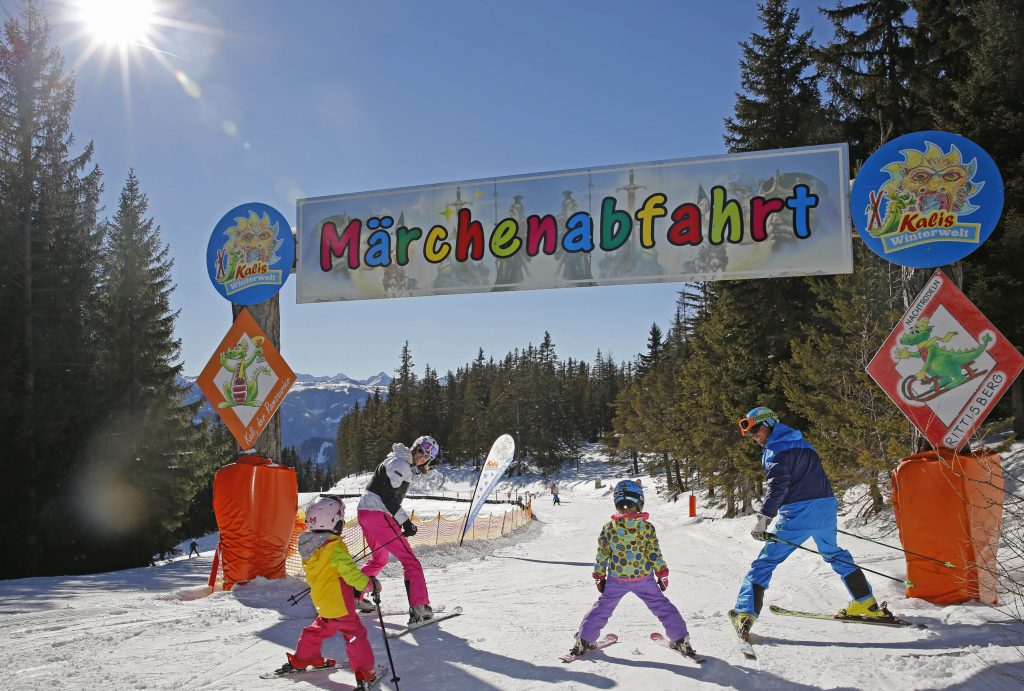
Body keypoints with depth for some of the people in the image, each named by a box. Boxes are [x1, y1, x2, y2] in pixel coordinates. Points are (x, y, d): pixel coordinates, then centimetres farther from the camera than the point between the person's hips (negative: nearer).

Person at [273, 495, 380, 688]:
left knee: (319, 629, 28)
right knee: (355, 634, 1)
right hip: (340, 604, -8)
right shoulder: (335, 547, -25)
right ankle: (364, 674, 0)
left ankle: (300, 659, 39)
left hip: (322, 603, 8)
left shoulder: (307, 544, -1)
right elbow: (351, 574, -24)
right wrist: (370, 584, -10)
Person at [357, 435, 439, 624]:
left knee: (380, 559, 27)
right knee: (410, 560, -8)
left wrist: (404, 520, 16)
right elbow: (388, 495, -18)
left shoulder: (405, 466, 21)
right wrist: (405, 521, -16)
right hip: (378, 514, -10)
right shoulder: (401, 463, -10)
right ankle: (419, 607, -14)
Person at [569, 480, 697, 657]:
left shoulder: (608, 528, -9)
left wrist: (599, 576, 9)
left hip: (616, 580, 1)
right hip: (644, 578, 0)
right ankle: (680, 639, 18)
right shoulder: (647, 528, -10)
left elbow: (602, 555, -3)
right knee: (662, 607, 15)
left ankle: (584, 640, 16)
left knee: (601, 608, 15)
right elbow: (655, 554, -6)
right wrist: (662, 574, 6)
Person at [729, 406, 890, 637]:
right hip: (826, 506, 8)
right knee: (833, 553, 29)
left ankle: (745, 614, -11)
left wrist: (763, 519, -26)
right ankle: (867, 605, 31)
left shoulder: (775, 450, -8)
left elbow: (777, 485, -21)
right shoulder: (800, 442, 19)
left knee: (764, 562, -3)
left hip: (798, 514, -8)